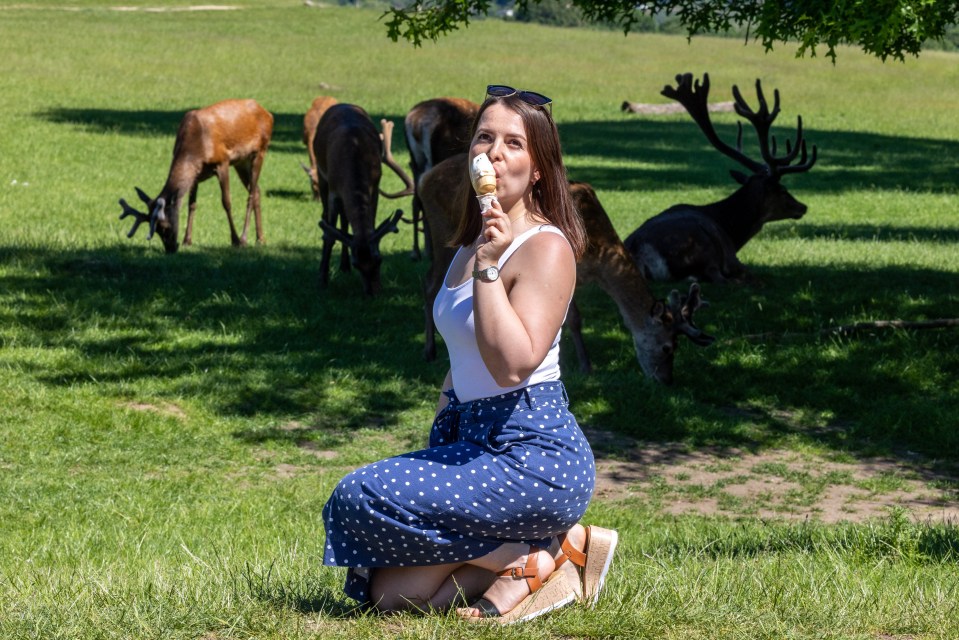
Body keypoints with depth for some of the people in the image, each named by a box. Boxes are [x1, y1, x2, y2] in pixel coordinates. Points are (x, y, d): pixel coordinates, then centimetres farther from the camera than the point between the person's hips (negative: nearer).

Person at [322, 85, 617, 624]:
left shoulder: (547, 248, -12)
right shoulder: (471, 245, 15)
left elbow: (512, 365, -25)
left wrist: (488, 266, -26)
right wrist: (434, 453, 18)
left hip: (534, 453, -9)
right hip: (473, 440, 9)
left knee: (360, 499, -19)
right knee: (388, 592, -2)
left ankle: (536, 559, -8)